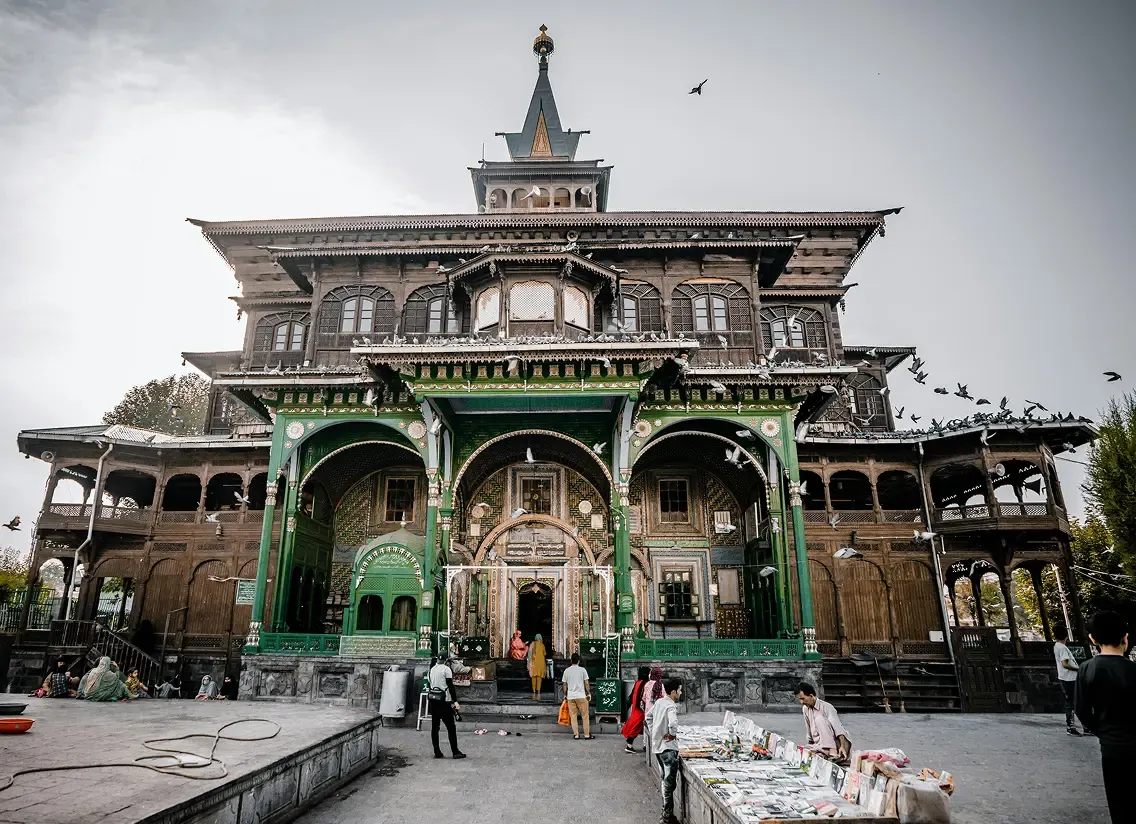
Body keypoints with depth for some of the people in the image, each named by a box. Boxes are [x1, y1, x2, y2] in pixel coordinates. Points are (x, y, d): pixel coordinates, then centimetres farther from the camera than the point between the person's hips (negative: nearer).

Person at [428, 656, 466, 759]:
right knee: (451, 727, 0)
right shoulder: (446, 669, -10)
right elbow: (450, 686, -13)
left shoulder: (432, 669, 10)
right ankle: (455, 752, 2)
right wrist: (455, 701, -13)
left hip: (433, 700, 7)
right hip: (444, 701, -7)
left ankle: (437, 752, 11)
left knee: (435, 727, 9)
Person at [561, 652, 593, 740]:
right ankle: (587, 734, 8)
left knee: (573, 716, 8)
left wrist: (565, 695, 17)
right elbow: (586, 683, -2)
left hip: (570, 696, 2)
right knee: (585, 715, 7)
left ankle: (576, 735, 8)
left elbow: (565, 685, 7)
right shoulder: (582, 670, -4)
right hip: (581, 696, -2)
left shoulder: (566, 671, 2)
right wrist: (589, 693, 8)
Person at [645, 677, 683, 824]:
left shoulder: (659, 702, 5)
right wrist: (672, 734, -21)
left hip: (657, 746, 9)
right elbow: (673, 723, -40)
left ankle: (666, 811, 31)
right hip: (668, 748, -9)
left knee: (665, 780, 21)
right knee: (669, 783, 1)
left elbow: (648, 717, 18)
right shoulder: (671, 706, -21)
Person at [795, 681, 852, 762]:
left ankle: (833, 751, -35)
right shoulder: (805, 709, 6)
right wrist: (809, 746, 9)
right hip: (820, 745, 5)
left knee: (819, 719, -28)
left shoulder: (826, 707, -14)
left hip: (837, 743, -5)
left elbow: (838, 728, -25)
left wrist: (842, 746, -37)